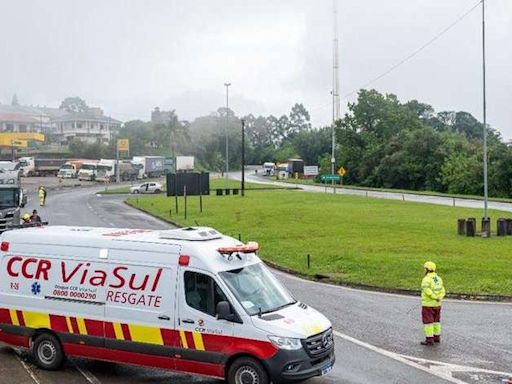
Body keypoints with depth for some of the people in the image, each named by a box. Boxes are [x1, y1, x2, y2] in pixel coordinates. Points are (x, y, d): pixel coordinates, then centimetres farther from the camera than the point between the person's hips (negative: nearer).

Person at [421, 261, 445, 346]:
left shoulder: (426, 279, -17)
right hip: (437, 304, 8)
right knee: (436, 321, 17)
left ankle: (429, 340, 0)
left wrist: (435, 297, -20)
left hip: (428, 305, -8)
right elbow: (442, 291, 2)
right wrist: (439, 298, -12)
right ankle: (436, 337, 24)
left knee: (428, 322, -1)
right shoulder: (438, 279, 8)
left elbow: (427, 291, -29)